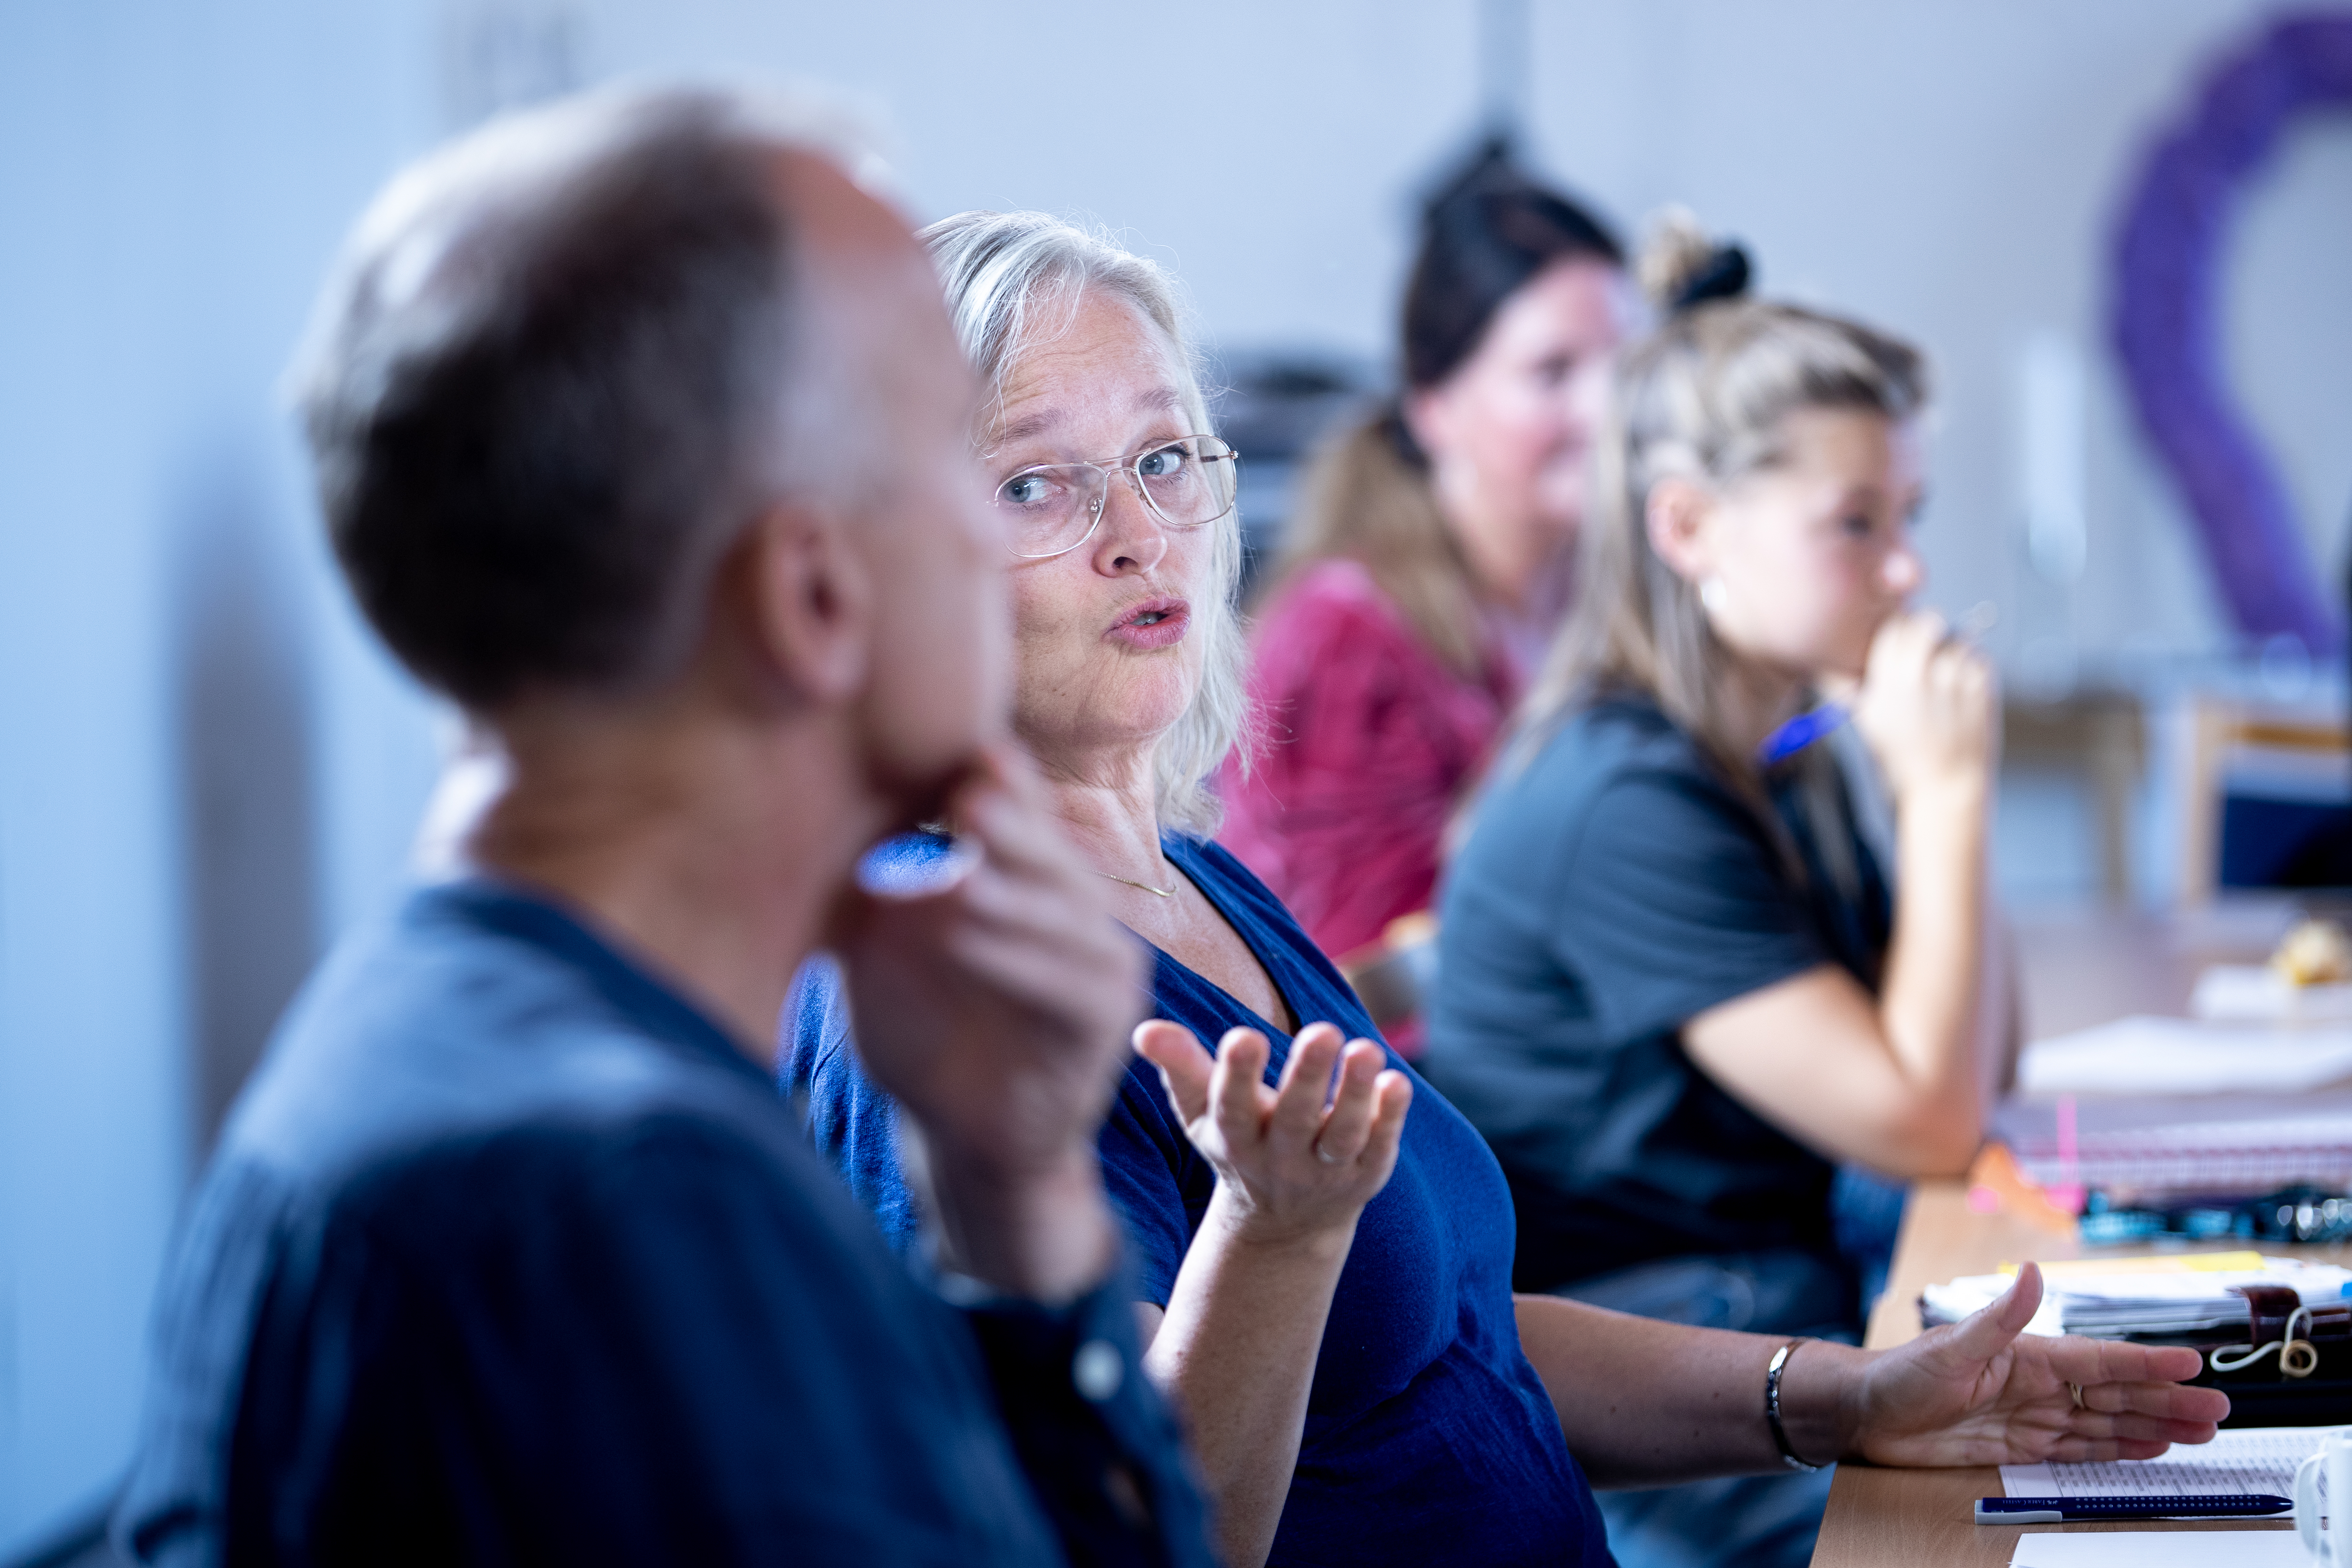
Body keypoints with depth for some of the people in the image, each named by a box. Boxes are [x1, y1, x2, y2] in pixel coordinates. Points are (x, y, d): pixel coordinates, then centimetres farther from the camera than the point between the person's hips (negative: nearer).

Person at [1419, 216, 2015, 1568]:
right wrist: (1947, 792, -15)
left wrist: (1947, 781, 1)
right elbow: (1925, 1125, -19)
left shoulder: (1775, 761, 9)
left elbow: (1970, 1068, 10)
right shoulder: (1629, 803, -19)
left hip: (1776, 1315, 9)